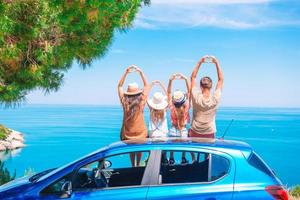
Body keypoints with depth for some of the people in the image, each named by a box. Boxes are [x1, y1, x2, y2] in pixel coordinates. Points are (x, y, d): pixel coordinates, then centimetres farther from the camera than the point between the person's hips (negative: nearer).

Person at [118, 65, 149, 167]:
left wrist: (126, 72, -4)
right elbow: (146, 85, -5)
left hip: (128, 132, 1)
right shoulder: (141, 101, -19)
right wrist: (140, 72, -3)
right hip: (140, 131, -1)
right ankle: (138, 165, 32)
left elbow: (119, 86, -2)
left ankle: (133, 166, 29)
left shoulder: (124, 101, -17)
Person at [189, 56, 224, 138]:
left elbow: (193, 77, -3)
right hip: (209, 134, 0)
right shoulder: (215, 99, -14)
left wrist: (200, 62, -1)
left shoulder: (196, 97, -15)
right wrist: (217, 63, 1)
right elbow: (221, 79, -1)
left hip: (194, 133, 0)